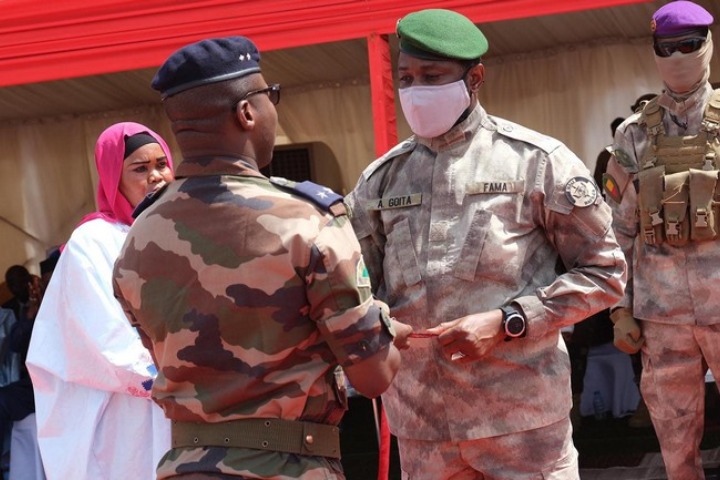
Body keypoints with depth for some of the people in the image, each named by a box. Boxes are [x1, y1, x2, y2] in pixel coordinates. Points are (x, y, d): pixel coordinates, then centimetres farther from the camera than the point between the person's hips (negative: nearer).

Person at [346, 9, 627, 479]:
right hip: (419, 420, 4)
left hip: (520, 413, -3)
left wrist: (507, 322, -11)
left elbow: (604, 271, 0)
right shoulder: (381, 178, 9)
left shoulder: (536, 160, -1)